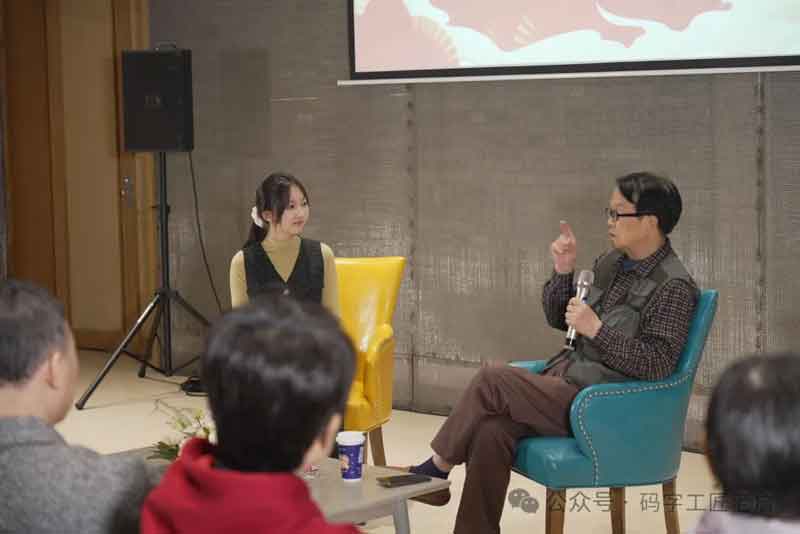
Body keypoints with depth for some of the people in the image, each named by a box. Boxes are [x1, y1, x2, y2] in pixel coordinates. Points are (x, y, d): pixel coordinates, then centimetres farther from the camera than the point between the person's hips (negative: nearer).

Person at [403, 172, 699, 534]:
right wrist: (563, 271, 2)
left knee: (492, 380, -21)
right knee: (491, 431, -22)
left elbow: (658, 366, -18)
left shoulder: (674, 287, -11)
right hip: (564, 377, 7)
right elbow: (557, 318, 20)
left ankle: (436, 469, -2)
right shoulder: (612, 263, 13)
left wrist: (596, 328, -20)